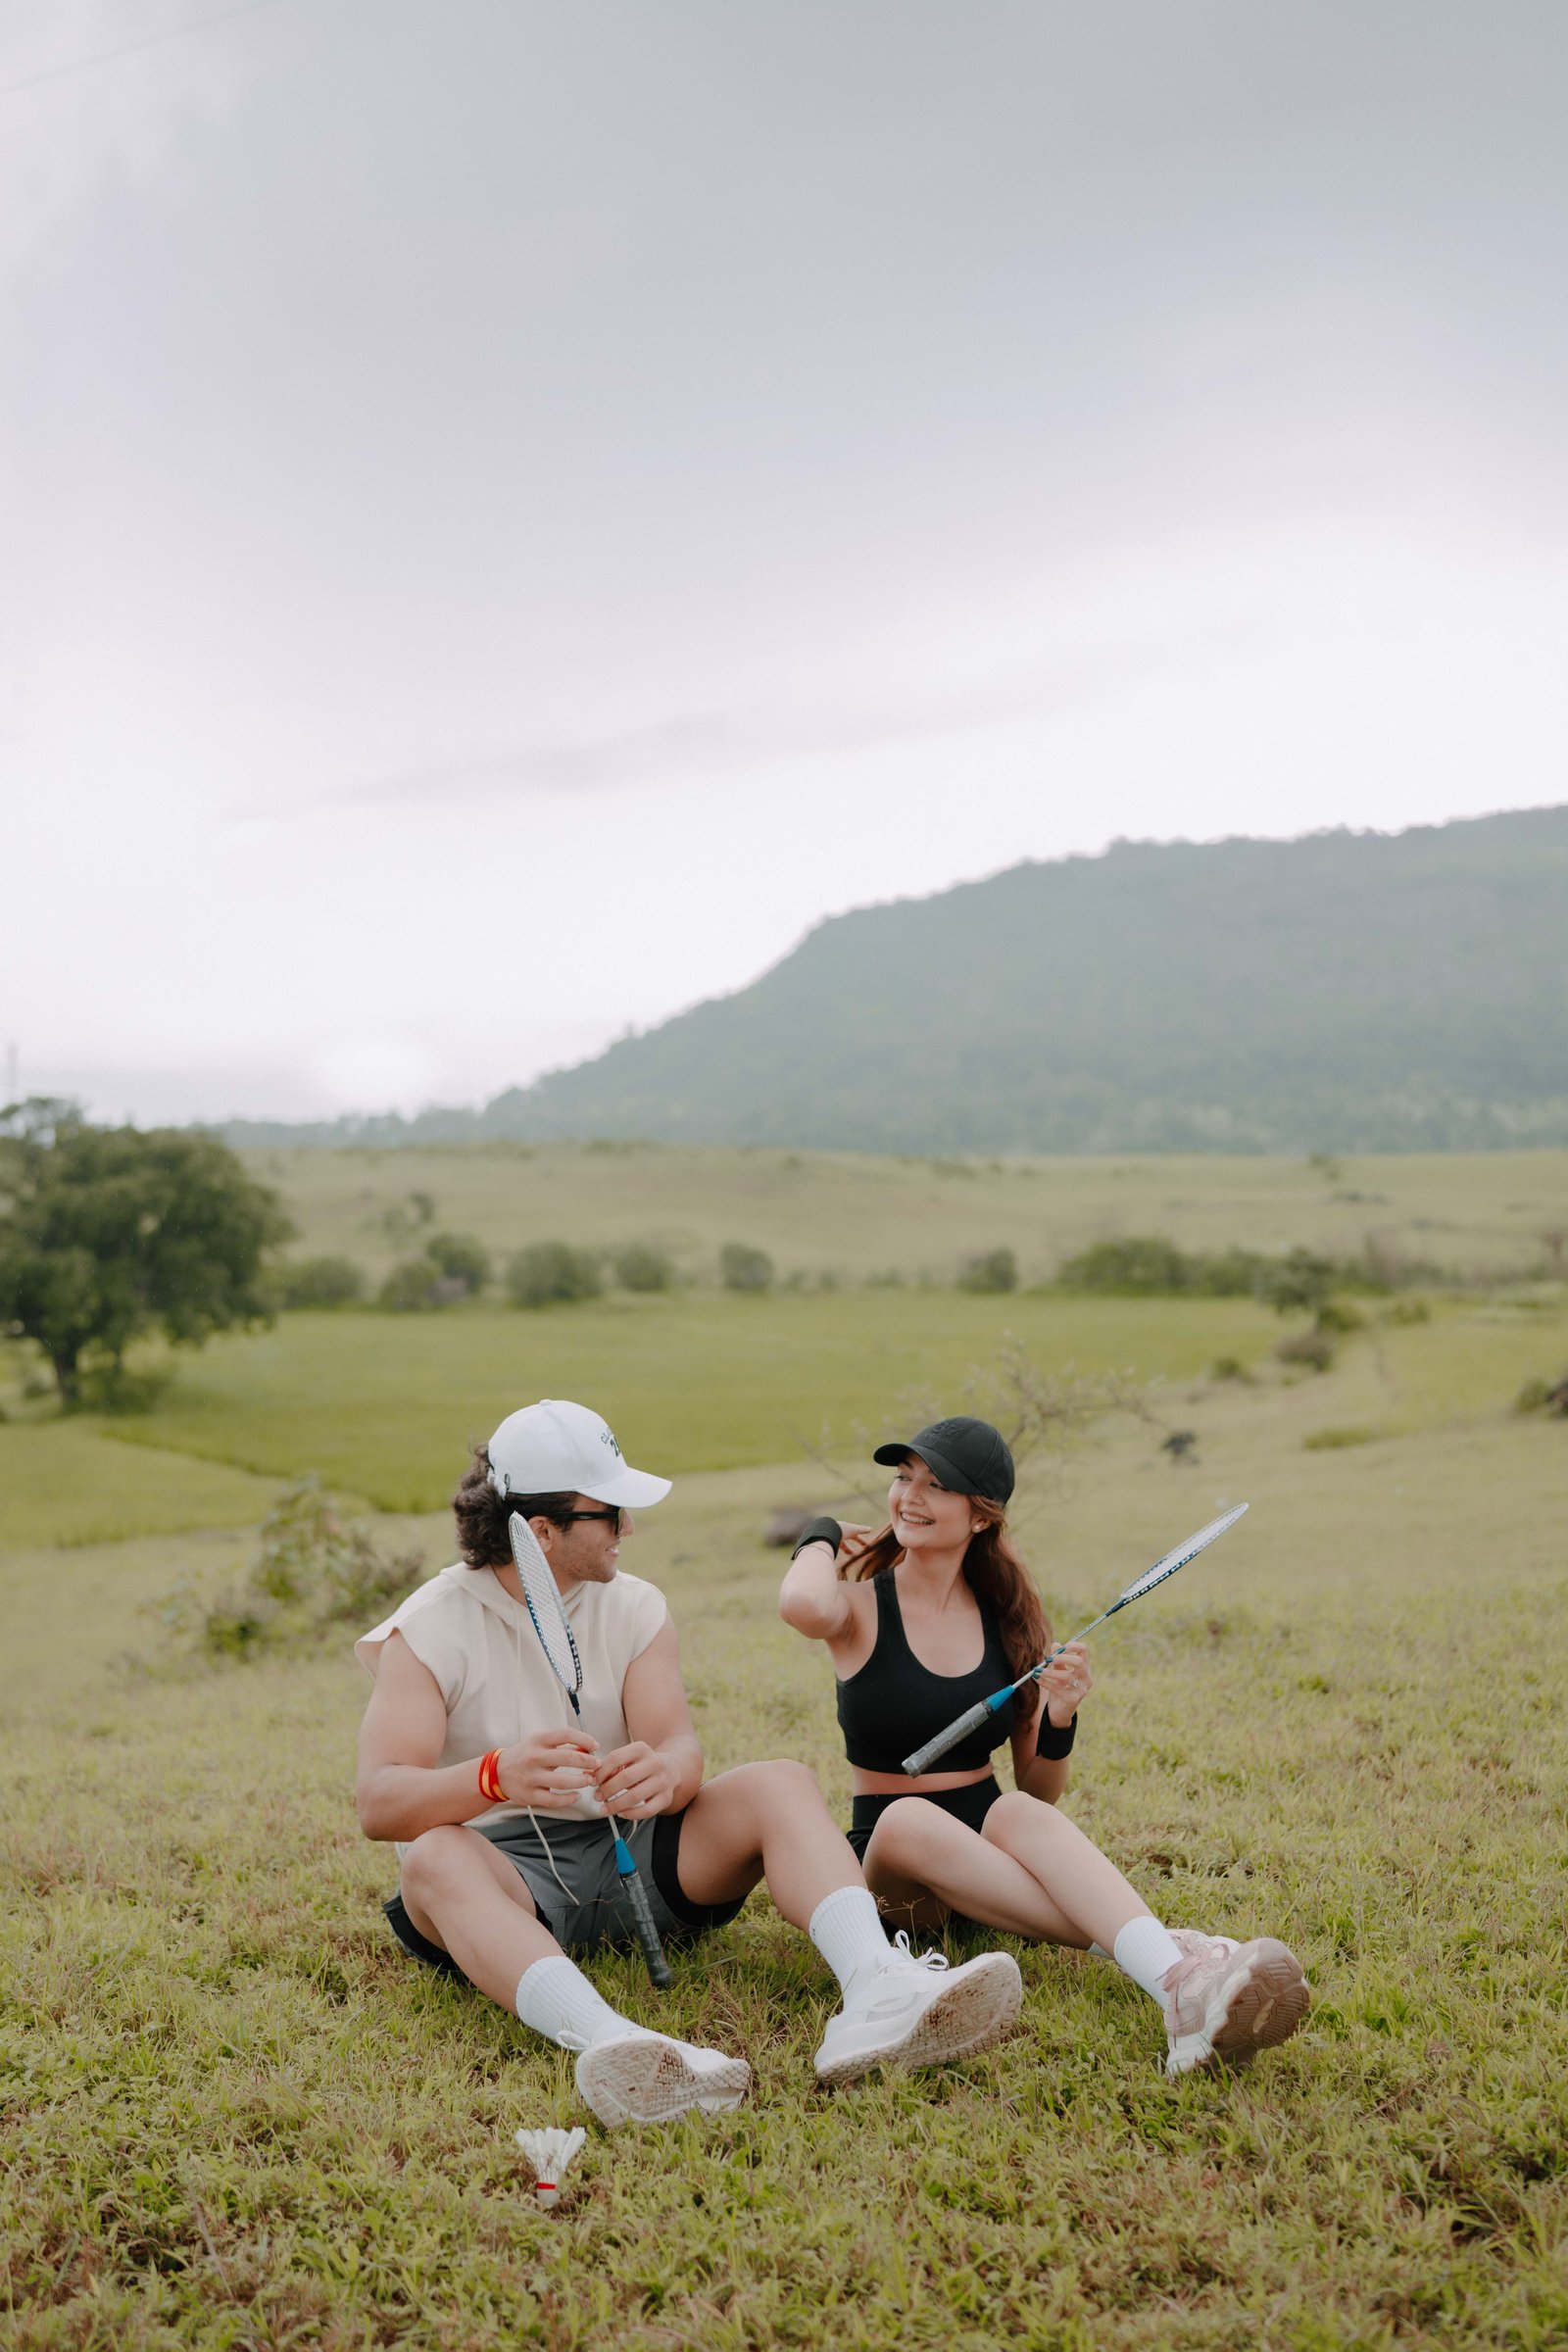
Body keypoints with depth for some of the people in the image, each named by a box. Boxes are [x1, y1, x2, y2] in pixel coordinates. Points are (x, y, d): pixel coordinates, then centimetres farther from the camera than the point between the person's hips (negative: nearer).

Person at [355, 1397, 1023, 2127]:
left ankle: (877, 1993, -44)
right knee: (437, 1857, -37)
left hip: (623, 1852, 4)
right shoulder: (429, 1628, -6)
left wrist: (661, 1774, -36)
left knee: (779, 1785, -18)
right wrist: (496, 1776, -41)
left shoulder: (635, 1609, 7)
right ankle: (606, 2040, -62)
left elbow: (682, 1752, -9)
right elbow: (379, 1802, -19)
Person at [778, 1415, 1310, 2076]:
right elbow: (802, 1605, -30)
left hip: (991, 1846, 2)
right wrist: (821, 1536, -8)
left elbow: (1040, 1796, 11)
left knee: (1018, 1814, -33)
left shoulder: (1008, 1619, 8)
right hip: (887, 1866, -2)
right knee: (908, 1817, -37)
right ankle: (1159, 1953, -47)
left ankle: (1177, 1983, -59)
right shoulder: (862, 1608, -1)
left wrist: (1059, 1721, -10)